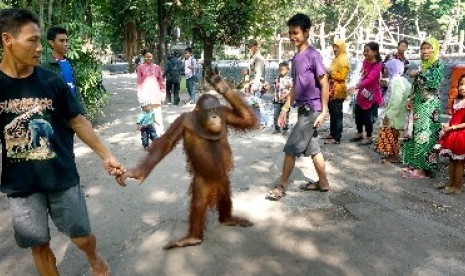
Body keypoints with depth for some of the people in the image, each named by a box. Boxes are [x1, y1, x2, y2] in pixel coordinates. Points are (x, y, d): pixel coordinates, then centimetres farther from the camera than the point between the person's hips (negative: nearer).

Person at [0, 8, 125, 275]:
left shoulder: (52, 80, -7)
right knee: (39, 245, 12)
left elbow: (78, 122, 1)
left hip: (62, 177, 0)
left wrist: (106, 155, -2)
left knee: (83, 237, 11)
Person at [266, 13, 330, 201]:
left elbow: (324, 85, -13)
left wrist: (323, 111, -15)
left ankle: (282, 186, 7)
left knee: (291, 148, -4)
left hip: (311, 110, -8)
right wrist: (285, 109, 15)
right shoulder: (296, 58, 11)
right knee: (312, 148, 14)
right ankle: (323, 183, 26)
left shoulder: (313, 55, -14)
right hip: (303, 109, 8)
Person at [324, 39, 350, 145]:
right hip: (332, 90, 10)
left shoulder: (344, 60, -11)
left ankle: (337, 138, -5)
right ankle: (332, 134, 24)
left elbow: (342, 76, -19)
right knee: (332, 113, 15)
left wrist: (330, 72, -17)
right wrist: (328, 73, 13)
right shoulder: (336, 59, 19)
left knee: (337, 114, -7)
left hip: (338, 91, -10)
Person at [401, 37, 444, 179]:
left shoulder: (438, 65, -5)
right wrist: (409, 100, 4)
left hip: (429, 105, -7)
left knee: (424, 135, -6)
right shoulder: (422, 65, 15)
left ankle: (422, 168, 1)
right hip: (417, 104, 7)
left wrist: (418, 74, -10)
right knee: (414, 134, 8)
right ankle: (414, 164, 17)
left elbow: (433, 82, -20)